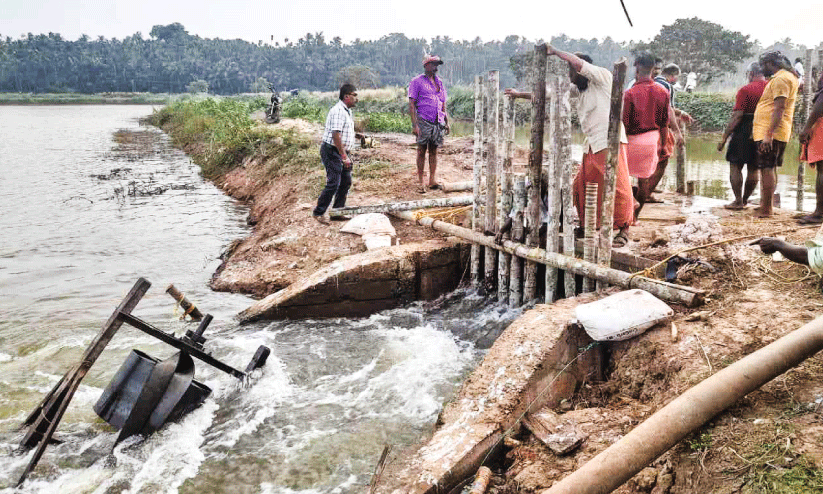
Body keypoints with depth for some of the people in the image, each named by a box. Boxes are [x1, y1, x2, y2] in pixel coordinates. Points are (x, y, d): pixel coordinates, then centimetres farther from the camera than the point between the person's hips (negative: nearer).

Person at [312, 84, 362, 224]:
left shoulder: (347, 111, 15)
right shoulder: (338, 112, -19)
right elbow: (336, 136, -26)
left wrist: (355, 134, 11)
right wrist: (344, 156, -28)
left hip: (342, 151, 10)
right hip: (332, 151, -10)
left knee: (346, 182, 12)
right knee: (333, 183, -11)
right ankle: (318, 213, -1)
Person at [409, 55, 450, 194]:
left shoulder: (439, 83, 19)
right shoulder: (417, 82, 1)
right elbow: (411, 104, -5)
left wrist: (447, 122, 16)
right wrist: (414, 124, -14)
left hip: (438, 122, 5)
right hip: (423, 121, -5)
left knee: (434, 150, 5)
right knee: (422, 150, -3)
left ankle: (432, 180, 9)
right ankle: (421, 182, 1)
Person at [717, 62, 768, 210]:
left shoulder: (745, 90, -11)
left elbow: (737, 116, -15)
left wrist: (724, 137, -10)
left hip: (744, 132, -6)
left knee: (735, 166, 2)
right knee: (754, 168, 13)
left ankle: (738, 201, 0)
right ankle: (745, 199, 21)